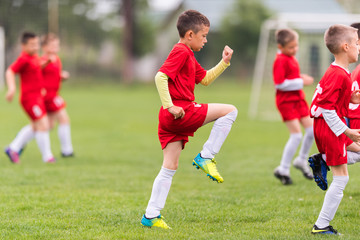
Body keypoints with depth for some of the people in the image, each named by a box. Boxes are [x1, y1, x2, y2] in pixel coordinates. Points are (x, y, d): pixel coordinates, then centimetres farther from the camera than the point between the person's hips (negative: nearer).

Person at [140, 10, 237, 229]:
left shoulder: (188, 55, 24)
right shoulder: (181, 51, -8)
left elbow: (205, 79, 35)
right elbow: (160, 76, -20)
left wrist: (224, 62, 26)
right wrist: (169, 106, -22)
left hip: (172, 119, 10)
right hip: (182, 112, -10)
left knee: (170, 167, 8)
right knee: (230, 111, -4)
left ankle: (151, 216, 7)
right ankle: (205, 157, -4)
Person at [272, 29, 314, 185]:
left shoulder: (291, 58, 13)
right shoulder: (280, 60, -16)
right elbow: (280, 84, -22)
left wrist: (302, 78, 6)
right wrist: (301, 82, -19)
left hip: (298, 99, 9)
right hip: (286, 102, -9)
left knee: (312, 130, 5)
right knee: (296, 135, -12)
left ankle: (302, 161, 25)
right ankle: (283, 170, -1)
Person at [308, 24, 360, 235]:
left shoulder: (334, 72, 10)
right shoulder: (339, 75, -22)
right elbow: (327, 108, -26)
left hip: (324, 127, 10)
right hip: (330, 129, -10)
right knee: (341, 178, -3)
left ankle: (321, 160, 10)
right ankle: (321, 226, 1)